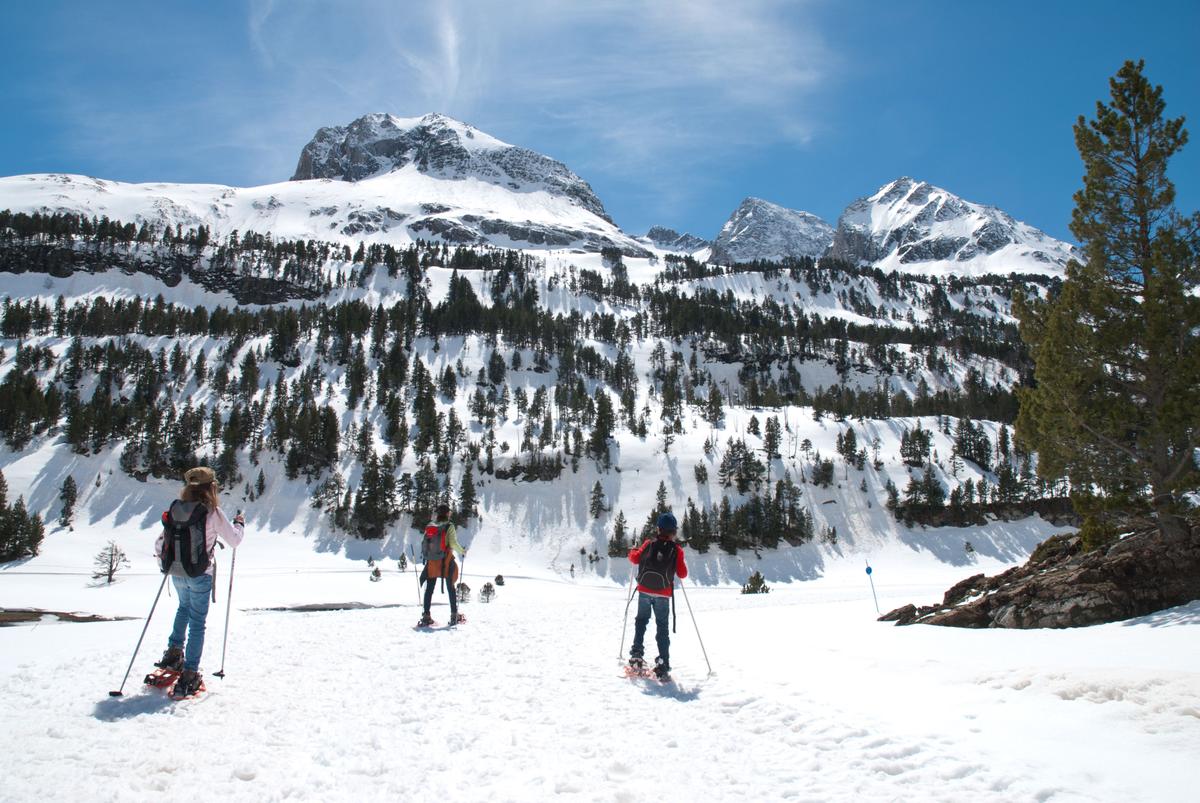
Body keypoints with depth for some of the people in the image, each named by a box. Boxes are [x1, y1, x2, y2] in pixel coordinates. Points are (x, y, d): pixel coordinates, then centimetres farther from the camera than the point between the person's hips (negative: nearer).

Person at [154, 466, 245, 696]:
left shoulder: (175, 509, -2)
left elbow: (159, 544, 5)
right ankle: (189, 674, 4)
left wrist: (166, 559, 24)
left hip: (176, 573, 5)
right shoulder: (212, 512, -15)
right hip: (200, 575, -5)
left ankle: (174, 651, 27)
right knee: (197, 622, 4)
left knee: (184, 607, 32)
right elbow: (234, 539, -8)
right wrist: (239, 523, 11)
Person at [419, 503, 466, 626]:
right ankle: (454, 616, 11)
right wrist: (463, 551, 0)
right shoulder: (449, 526, -9)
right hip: (446, 561, -3)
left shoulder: (430, 526, 4)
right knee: (450, 588, 9)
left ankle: (426, 616, 5)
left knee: (429, 589, 8)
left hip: (432, 561, 3)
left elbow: (425, 543, 1)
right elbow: (453, 543, -15)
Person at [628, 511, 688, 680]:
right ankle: (662, 666, -3)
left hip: (644, 591, 1)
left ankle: (637, 656, 16)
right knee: (662, 628, 6)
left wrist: (632, 552, 23)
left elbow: (635, 559, 2)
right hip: (663, 594, -1)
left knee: (641, 621, 22)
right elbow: (682, 574, -5)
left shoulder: (649, 544, -5)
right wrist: (680, 565, 16)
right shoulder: (676, 550, -8)